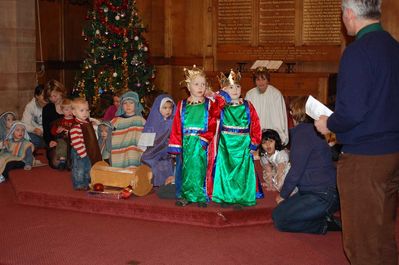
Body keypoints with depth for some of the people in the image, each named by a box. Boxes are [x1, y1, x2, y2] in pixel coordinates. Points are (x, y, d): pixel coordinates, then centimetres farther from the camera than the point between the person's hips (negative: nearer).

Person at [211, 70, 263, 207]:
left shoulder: (247, 106, 4)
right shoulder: (221, 105, 2)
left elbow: (255, 125, 3)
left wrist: (254, 143, -3)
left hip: (243, 146, 1)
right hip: (226, 145, -1)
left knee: (242, 171, 4)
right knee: (226, 169, 3)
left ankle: (240, 198, 14)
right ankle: (226, 197, 15)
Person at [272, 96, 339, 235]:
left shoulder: (303, 131, -16)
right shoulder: (310, 130, 14)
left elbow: (296, 170, -16)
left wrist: (283, 195, -3)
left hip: (322, 196, -10)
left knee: (280, 219, -10)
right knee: (277, 213, 9)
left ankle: (326, 224, -6)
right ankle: (326, 218, 5)